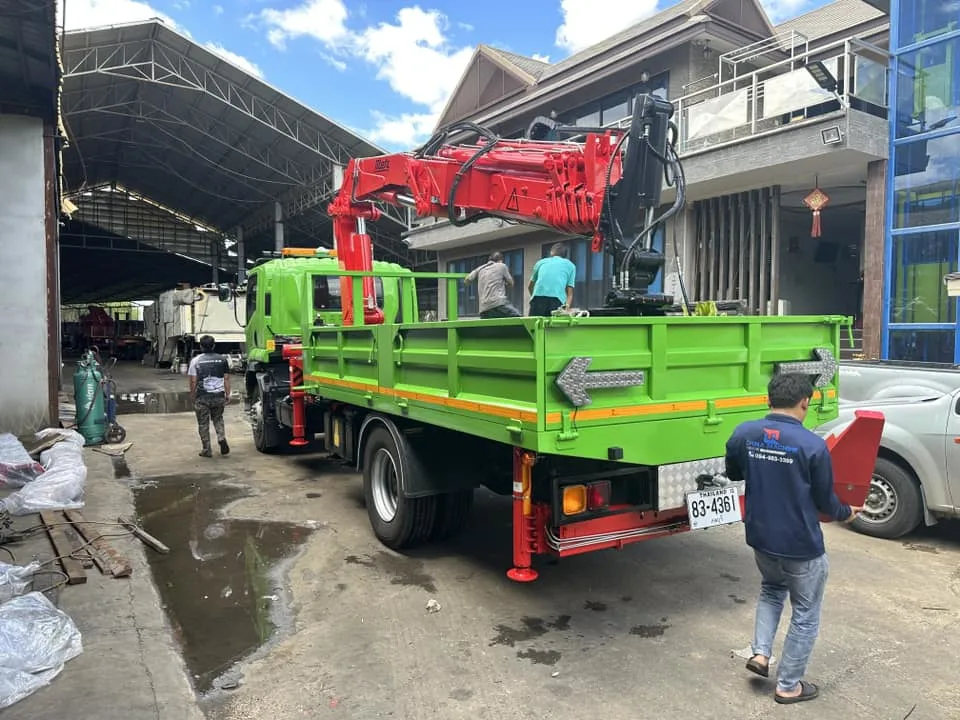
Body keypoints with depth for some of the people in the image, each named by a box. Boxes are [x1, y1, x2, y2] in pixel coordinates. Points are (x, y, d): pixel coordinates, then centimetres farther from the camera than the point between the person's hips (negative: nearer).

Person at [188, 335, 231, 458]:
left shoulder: (195, 361, -3)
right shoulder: (222, 359, 4)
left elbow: (193, 382, -5)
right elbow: (226, 379, 3)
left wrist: (192, 398, 4)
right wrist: (227, 395, 8)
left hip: (202, 397, -2)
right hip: (219, 396, 2)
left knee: (203, 424, 8)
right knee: (218, 419, 22)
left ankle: (206, 450, 12)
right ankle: (222, 438, -1)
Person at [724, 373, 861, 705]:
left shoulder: (743, 434, -8)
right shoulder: (812, 445, -21)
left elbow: (732, 474, 10)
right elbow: (825, 500, -9)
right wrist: (845, 513, 13)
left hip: (760, 537, 5)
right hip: (801, 545, -4)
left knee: (771, 589, 33)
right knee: (805, 615, 16)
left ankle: (760, 653, 23)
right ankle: (789, 686, 26)